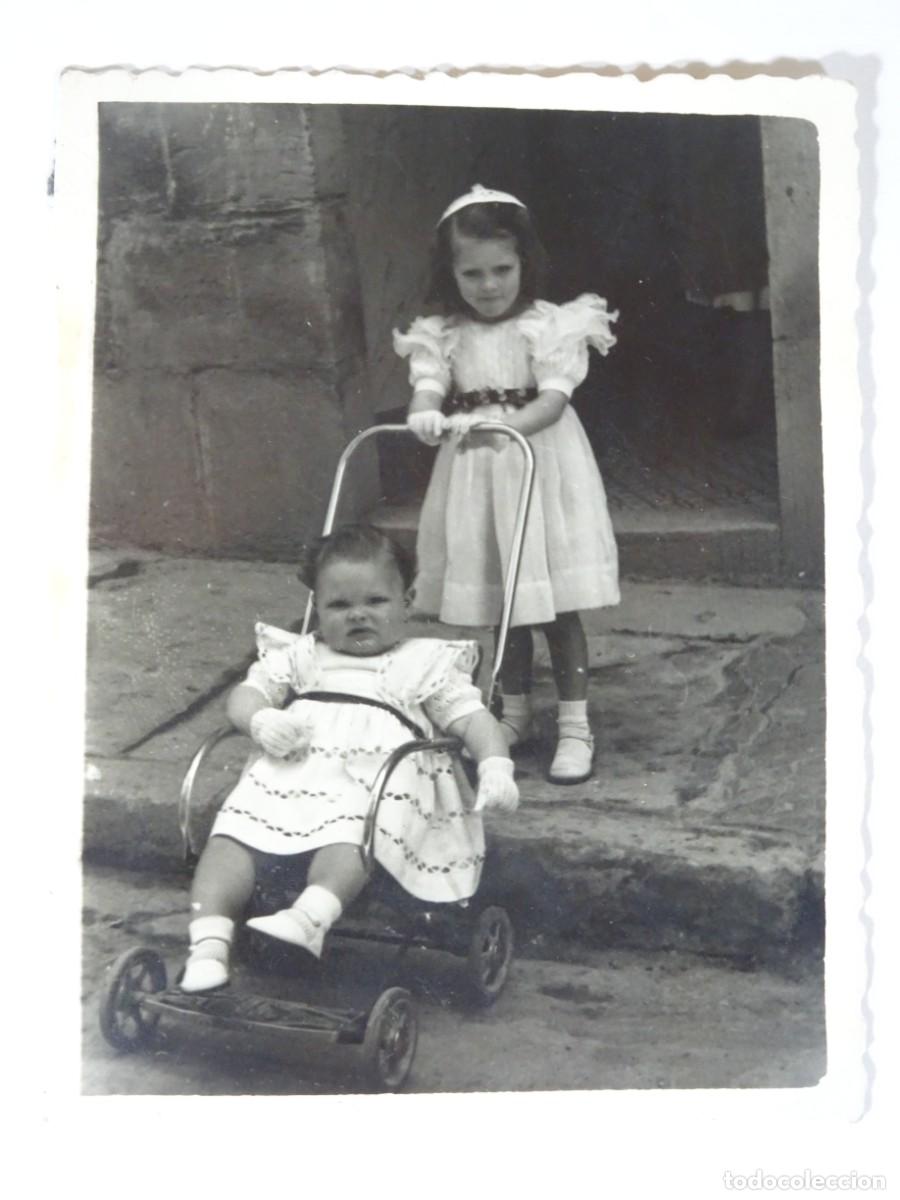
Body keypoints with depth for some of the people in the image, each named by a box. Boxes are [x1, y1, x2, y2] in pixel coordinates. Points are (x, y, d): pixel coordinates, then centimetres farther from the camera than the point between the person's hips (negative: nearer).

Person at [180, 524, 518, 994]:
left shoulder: (425, 663, 21)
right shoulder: (300, 656, 28)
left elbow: (471, 716, 12)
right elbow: (247, 693, 19)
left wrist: (496, 767, -8)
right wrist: (261, 720, -6)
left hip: (377, 783, -3)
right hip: (289, 776, 3)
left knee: (349, 839, -37)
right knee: (232, 833, -22)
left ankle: (309, 917, -56)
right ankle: (209, 942, -28)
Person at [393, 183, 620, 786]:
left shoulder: (549, 325, -7)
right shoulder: (443, 335, 1)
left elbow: (554, 398, -15)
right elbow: (428, 382, -13)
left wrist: (500, 425, -32)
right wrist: (425, 413, -37)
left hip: (540, 468, -3)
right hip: (476, 475, 3)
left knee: (556, 606, 0)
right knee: (502, 604, 14)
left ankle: (576, 726, 9)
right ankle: (515, 713, 30)